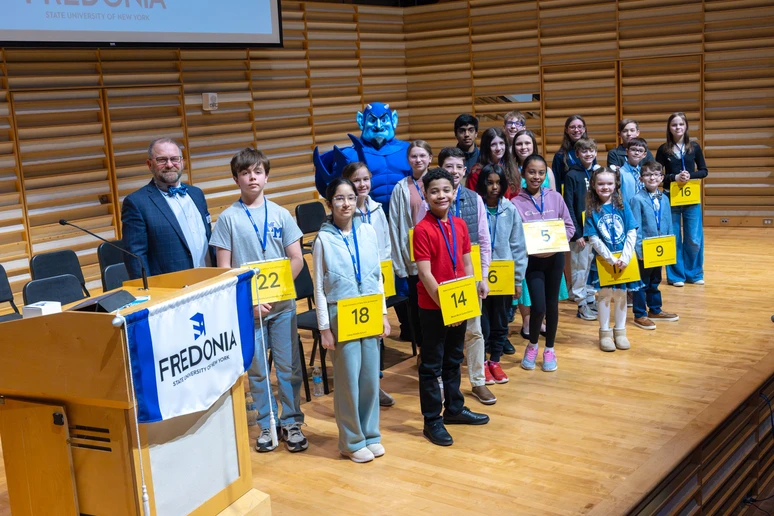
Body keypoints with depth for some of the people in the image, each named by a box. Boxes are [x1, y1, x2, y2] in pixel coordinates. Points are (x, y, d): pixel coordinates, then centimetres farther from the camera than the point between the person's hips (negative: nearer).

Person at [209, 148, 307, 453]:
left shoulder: (280, 214, 2)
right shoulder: (228, 218, -2)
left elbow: (297, 259, 1)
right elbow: (224, 268, -3)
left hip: (282, 304, 1)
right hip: (246, 307, -1)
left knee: (289, 367, 6)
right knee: (257, 370, 8)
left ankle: (291, 422, 20)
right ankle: (267, 424, 22)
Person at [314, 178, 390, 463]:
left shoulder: (368, 232, 3)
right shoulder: (323, 239, -6)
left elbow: (378, 277, 10)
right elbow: (319, 288, -4)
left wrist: (383, 314, 7)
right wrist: (324, 328, -7)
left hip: (369, 314, 4)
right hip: (341, 316, -3)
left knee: (370, 377, 10)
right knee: (348, 379, 3)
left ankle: (370, 434, 25)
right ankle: (352, 441, 16)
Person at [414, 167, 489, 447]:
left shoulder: (459, 225, 4)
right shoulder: (422, 229, -15)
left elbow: (467, 264, 9)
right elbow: (425, 273, -17)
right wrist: (444, 305, -18)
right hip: (432, 308, -6)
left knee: (453, 360, 20)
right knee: (431, 365, 4)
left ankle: (454, 409, 35)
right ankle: (432, 421, 14)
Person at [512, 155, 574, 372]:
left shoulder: (555, 198, 1)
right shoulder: (516, 203, -6)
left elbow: (569, 226, 5)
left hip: (555, 257, 3)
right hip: (532, 260, -3)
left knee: (552, 304, 10)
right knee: (539, 307, -10)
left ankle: (549, 349, 26)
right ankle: (532, 345, 18)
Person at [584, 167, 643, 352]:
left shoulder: (622, 206, -2)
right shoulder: (592, 210, -6)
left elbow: (632, 233, -5)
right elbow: (593, 239, -10)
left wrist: (625, 257, -15)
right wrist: (611, 258, -17)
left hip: (623, 260, 2)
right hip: (602, 260, -1)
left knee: (621, 294, 10)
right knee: (604, 295, 5)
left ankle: (620, 331, 23)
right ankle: (605, 333, 17)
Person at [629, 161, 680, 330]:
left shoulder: (664, 199, 6)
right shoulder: (637, 199, -13)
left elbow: (668, 224, 10)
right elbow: (635, 227, -15)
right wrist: (639, 249, -18)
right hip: (644, 249, -6)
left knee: (655, 281, 20)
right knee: (642, 282, 3)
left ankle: (655, 310, 33)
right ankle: (640, 315, 13)